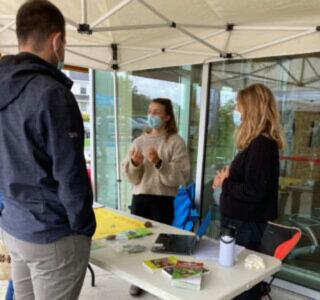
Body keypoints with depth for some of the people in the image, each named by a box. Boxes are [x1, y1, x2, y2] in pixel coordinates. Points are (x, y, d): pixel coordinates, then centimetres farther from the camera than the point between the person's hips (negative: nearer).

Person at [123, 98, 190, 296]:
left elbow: (182, 177, -13)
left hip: (163, 200, -3)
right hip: (139, 198, 4)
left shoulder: (176, 142, -5)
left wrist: (159, 164, -23)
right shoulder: (139, 141, 7)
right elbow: (131, 178, 6)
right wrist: (134, 164, -15)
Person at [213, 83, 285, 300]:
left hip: (245, 224, -9)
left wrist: (225, 183, -12)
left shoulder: (261, 145, -22)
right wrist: (229, 176, -1)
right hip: (242, 220, 9)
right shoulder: (259, 142, 10)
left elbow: (252, 192, -26)